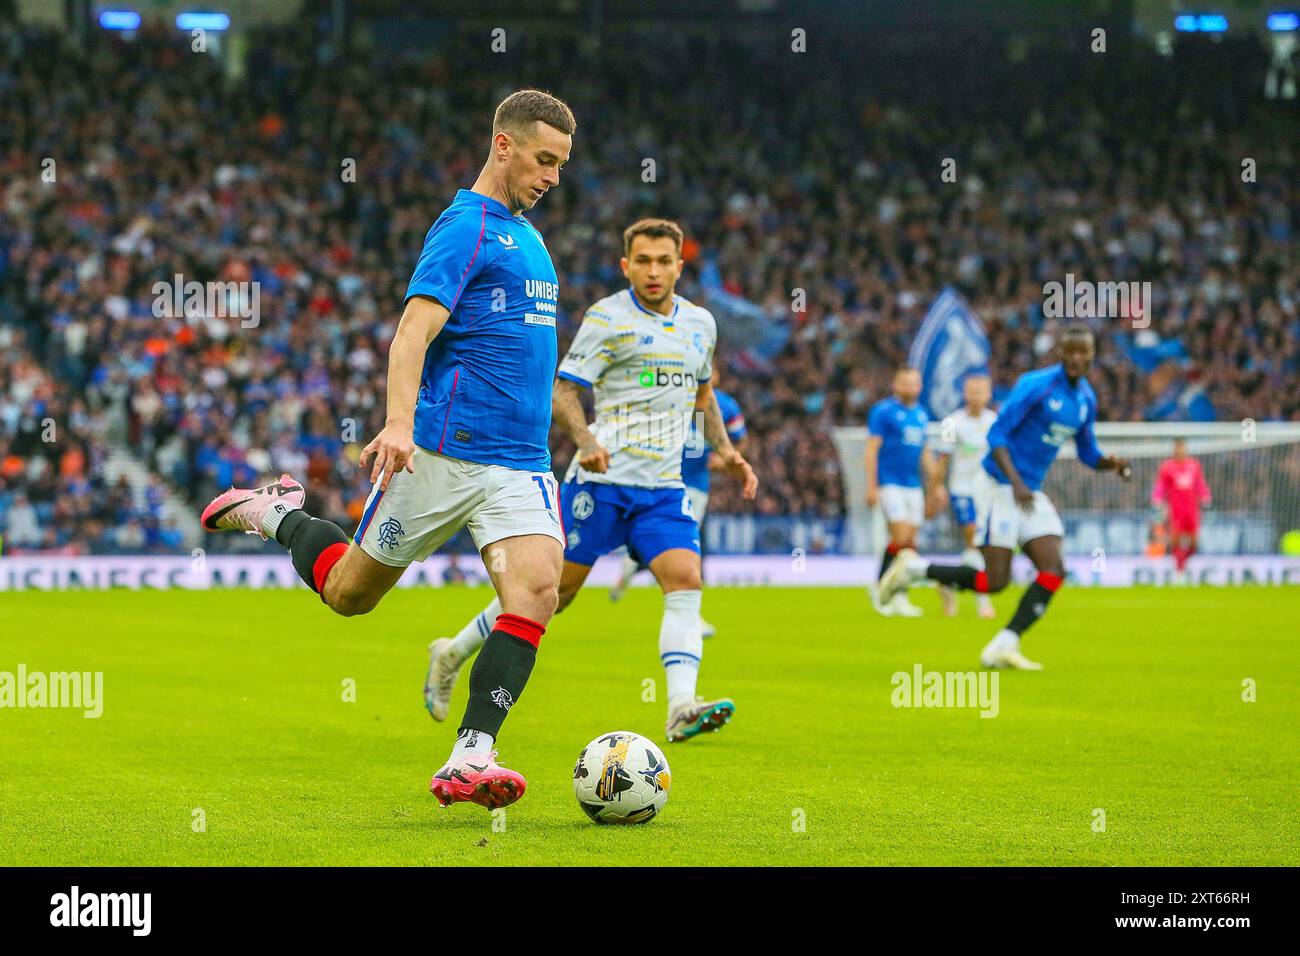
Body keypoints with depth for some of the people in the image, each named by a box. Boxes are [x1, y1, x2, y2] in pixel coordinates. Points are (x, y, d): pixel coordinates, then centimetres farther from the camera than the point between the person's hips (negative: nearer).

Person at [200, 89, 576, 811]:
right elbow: (414, 331, -21)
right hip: (442, 453, -7)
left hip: (521, 465, 7)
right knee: (348, 593, 6)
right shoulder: (465, 227, -9)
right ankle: (276, 514, 36)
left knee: (536, 591, -17)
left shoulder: (526, 236, 19)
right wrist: (399, 424, -35)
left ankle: (469, 761, -19)